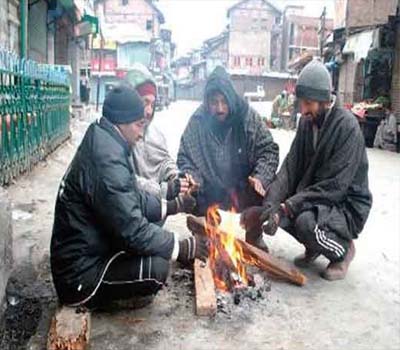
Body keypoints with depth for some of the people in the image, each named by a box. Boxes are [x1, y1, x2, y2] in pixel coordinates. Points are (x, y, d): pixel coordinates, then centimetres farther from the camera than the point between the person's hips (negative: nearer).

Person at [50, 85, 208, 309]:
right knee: (156, 269, -25)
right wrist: (183, 248, -17)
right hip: (79, 275, -10)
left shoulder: (103, 144, 6)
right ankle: (94, 297, 0)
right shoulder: (107, 161, -27)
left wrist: (170, 206, 4)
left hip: (87, 250, 10)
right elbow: (133, 231, -27)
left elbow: (132, 200, 14)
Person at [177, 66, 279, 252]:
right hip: (211, 191, 1)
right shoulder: (197, 121, -10)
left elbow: (269, 149, -6)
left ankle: (254, 238, 6)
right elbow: (184, 158, -2)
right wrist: (191, 180, -22)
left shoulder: (248, 116, -10)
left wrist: (260, 177, -23)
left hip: (245, 187, -1)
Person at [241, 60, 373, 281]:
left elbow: (334, 186, -27)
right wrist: (271, 204, -24)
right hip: (313, 199, 7)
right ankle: (314, 246, 12)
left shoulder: (347, 127, -22)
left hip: (347, 205, -7)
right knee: (272, 209, -13)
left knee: (305, 222, -33)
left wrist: (287, 207, -33)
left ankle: (343, 249, 0)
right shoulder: (307, 122, -1)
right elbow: (290, 166, -8)